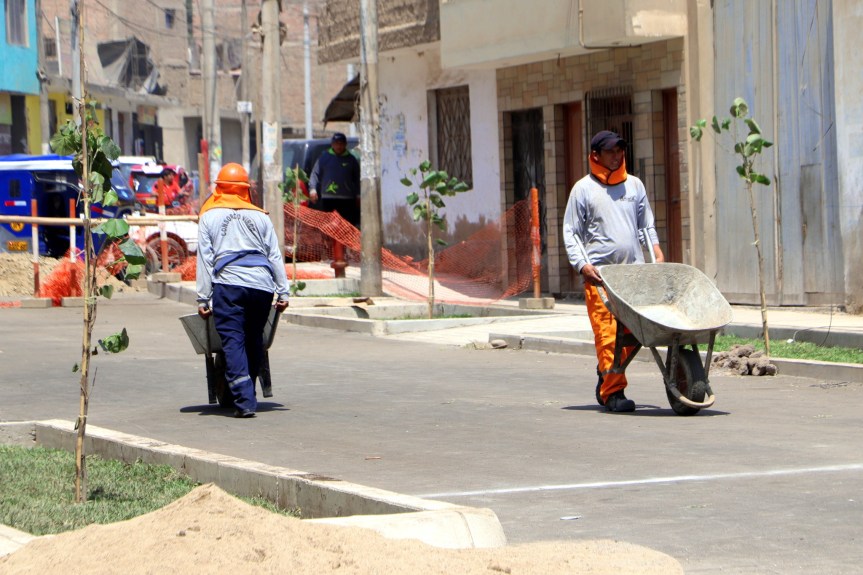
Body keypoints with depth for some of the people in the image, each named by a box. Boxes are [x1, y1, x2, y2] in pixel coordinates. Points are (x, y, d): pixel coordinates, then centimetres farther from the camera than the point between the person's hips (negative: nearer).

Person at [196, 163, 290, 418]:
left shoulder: (209, 216, 10)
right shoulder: (260, 216, 16)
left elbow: (205, 258, 4)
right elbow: (275, 255, 12)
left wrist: (203, 298, 3)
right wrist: (283, 292, 13)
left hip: (228, 283, -3)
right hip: (261, 283, 3)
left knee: (233, 342, -4)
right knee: (254, 340, 15)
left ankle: (244, 401, -15)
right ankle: (247, 394, 20)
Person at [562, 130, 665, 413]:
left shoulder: (634, 185, 14)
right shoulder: (583, 189, 3)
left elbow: (646, 224, 24)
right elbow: (570, 232, 3)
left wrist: (656, 252, 9)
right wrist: (582, 264, -9)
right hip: (599, 273, -4)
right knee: (607, 332, -9)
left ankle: (606, 376, 21)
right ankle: (612, 391, -5)